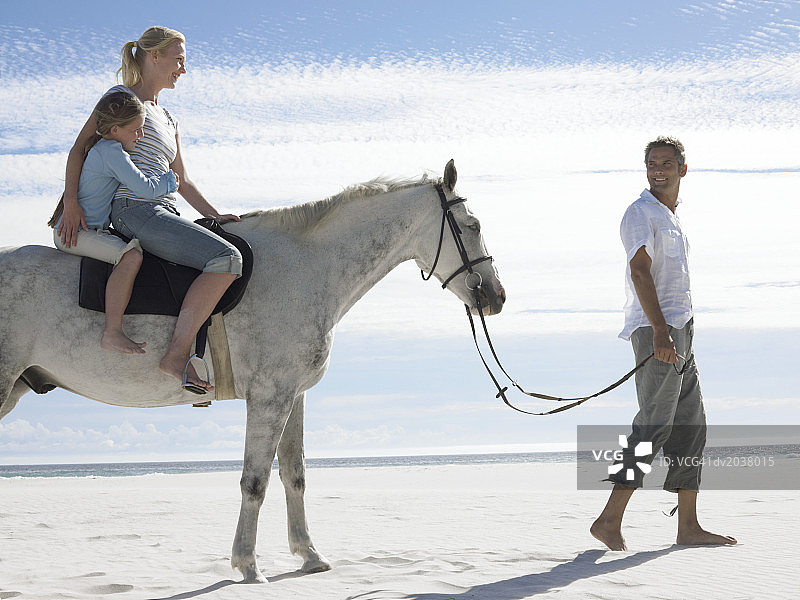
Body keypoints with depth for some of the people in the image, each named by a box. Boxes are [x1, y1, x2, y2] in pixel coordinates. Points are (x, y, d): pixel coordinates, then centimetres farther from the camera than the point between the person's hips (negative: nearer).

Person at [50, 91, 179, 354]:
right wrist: (170, 180, -5)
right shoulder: (111, 151, -17)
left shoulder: (100, 147, 15)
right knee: (130, 256, -30)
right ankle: (111, 333, -36)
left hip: (94, 230, 11)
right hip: (74, 233, -11)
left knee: (139, 244, 23)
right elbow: (146, 189, -21)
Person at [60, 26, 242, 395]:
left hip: (164, 214, 9)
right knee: (226, 258, -26)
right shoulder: (122, 97, 4)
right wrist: (71, 202, -13)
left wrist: (217, 217, 17)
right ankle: (176, 355, -30)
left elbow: (182, 183, 29)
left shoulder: (168, 122, 27)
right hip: (134, 210, -9)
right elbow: (79, 148, -1)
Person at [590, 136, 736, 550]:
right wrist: (660, 331, -28)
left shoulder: (671, 218, 22)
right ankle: (610, 520, -14)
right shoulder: (640, 213, -7)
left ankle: (689, 526, 12)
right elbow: (640, 271, -18)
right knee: (654, 424, -14)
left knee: (691, 426, 8)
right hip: (656, 330, -9)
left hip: (679, 332, 9)